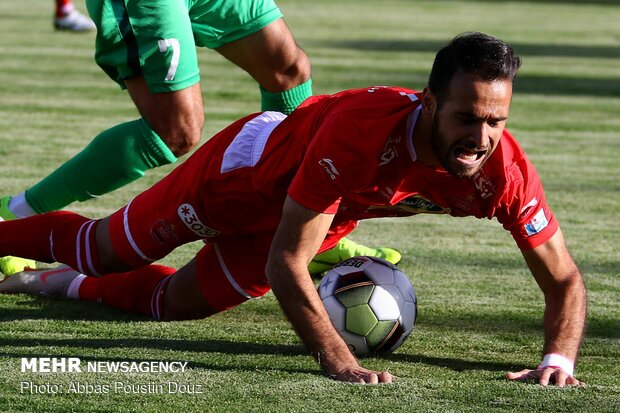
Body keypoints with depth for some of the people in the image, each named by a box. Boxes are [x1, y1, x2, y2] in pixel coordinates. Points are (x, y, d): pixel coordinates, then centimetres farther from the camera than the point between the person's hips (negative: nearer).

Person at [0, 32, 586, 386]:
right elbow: (285, 264, -43)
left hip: (334, 209, 4)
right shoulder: (361, 129, -47)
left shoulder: (502, 170, -35)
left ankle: (59, 283, 48)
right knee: (105, 251, 17)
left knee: (176, 302, 21)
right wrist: (337, 360, -52)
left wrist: (558, 356, -41)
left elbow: (563, 280, -22)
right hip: (255, 164, -4)